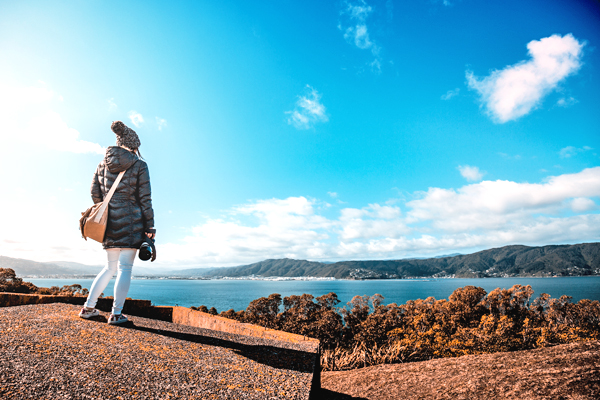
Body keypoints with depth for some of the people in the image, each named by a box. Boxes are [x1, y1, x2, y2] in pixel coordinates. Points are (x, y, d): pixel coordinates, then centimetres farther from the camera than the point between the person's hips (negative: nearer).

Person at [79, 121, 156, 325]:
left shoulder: (103, 164, 12)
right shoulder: (139, 165, -3)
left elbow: (95, 193, 8)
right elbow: (145, 198, -6)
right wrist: (150, 226, -4)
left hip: (110, 222, 6)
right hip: (131, 220, -5)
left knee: (111, 267, 19)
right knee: (125, 268, 0)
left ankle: (88, 307, 22)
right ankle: (116, 314, 2)